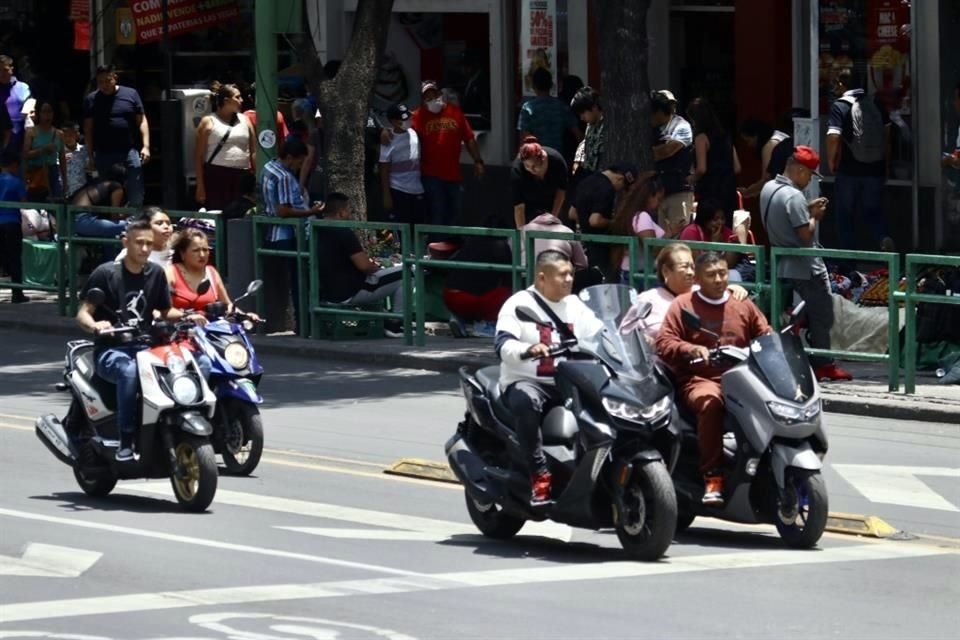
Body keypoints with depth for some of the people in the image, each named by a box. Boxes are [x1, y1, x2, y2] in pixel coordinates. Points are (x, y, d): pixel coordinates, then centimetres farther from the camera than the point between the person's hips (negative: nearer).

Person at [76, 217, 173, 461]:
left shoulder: (155, 273, 13)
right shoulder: (106, 273, -1)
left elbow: (164, 312, 19)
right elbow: (82, 313, -4)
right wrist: (95, 325, -26)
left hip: (145, 348, 4)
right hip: (111, 351, -4)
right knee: (129, 371, -40)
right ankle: (126, 442, -37)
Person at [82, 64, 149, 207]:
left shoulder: (131, 94, 5)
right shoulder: (91, 100, 6)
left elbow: (142, 121, 6)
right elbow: (88, 129, 6)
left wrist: (146, 146, -4)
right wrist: (91, 156, 1)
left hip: (130, 152, -1)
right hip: (104, 155, 1)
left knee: (136, 196, -5)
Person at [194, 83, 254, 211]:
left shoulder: (244, 121, 14)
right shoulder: (209, 122, 3)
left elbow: (253, 152, 13)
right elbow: (199, 156, 0)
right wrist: (200, 185, -7)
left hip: (242, 177, 4)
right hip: (216, 176, -4)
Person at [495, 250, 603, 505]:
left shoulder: (575, 306, 13)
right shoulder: (519, 305, -5)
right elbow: (503, 346, -20)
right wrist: (528, 350, -41)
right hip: (526, 382, -5)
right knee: (525, 401, -39)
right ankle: (539, 475, -35)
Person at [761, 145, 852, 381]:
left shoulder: (768, 189, 6)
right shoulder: (793, 196, -23)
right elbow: (805, 234, -23)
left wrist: (807, 209, 9)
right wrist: (814, 216, -6)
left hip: (782, 265, 9)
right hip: (806, 267, -9)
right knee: (821, 317, 1)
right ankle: (822, 364, 4)